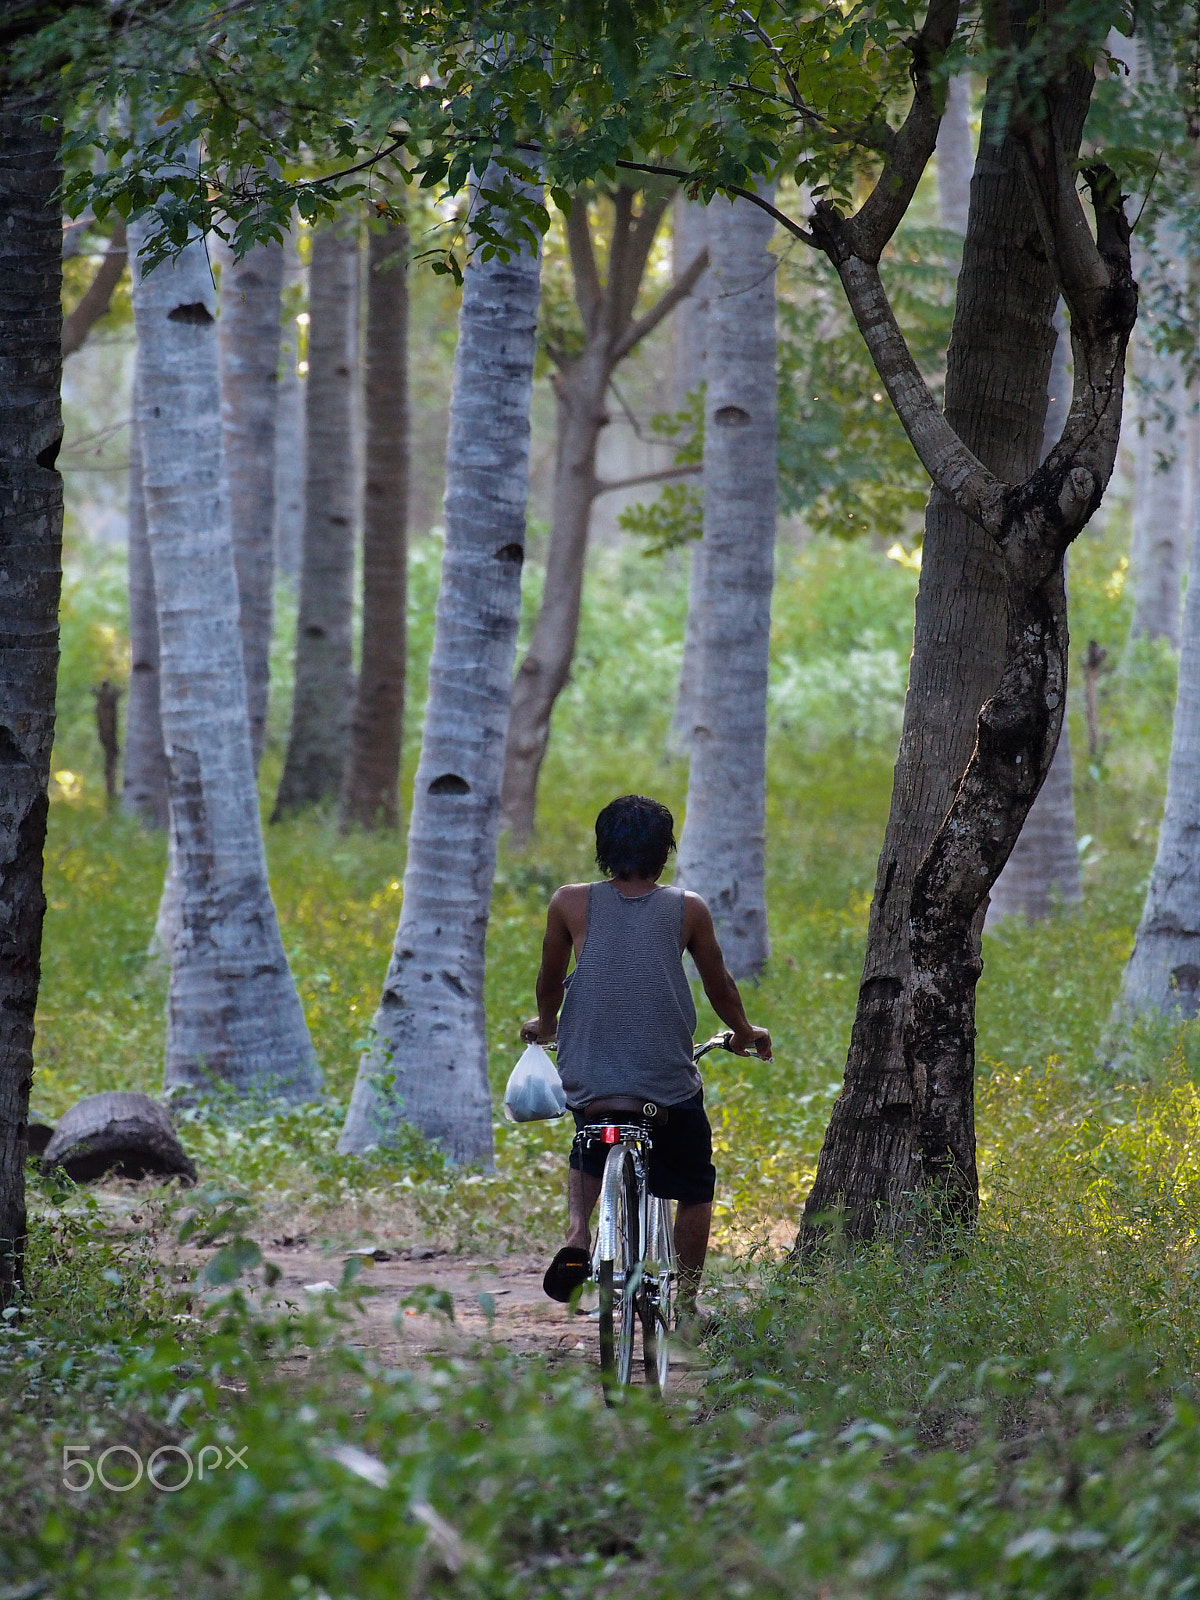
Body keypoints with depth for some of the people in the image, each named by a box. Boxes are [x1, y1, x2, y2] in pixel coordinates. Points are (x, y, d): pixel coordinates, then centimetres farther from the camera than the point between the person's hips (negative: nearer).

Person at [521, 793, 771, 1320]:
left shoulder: (571, 903, 1)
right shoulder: (688, 909, 0)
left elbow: (550, 979, 13)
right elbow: (719, 984, 12)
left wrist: (545, 1024, 35)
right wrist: (745, 1033, 32)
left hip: (587, 1075, 1)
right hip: (668, 1078, -1)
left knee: (588, 1154, 31)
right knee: (695, 1188, 21)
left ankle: (577, 1232, 5)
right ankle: (687, 1306, 18)